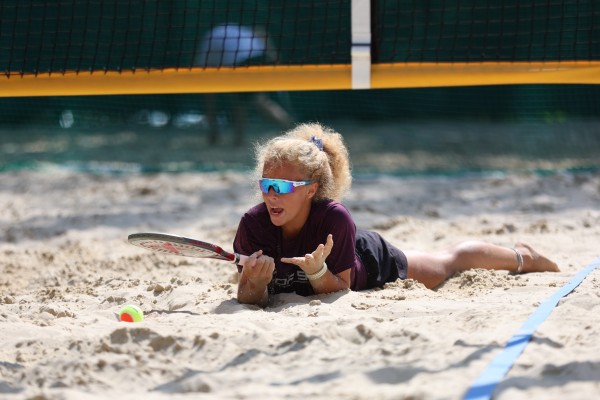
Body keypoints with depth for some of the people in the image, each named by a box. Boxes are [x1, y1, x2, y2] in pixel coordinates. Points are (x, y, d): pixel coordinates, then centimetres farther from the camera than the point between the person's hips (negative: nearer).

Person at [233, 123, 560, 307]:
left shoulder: (333, 219, -43)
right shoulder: (253, 225, -37)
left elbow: (340, 290, -31)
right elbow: (249, 298, -30)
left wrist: (317, 271, -53)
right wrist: (255, 282, -53)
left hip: (371, 263, -2)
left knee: (450, 261, 27)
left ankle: (520, 257, 58)